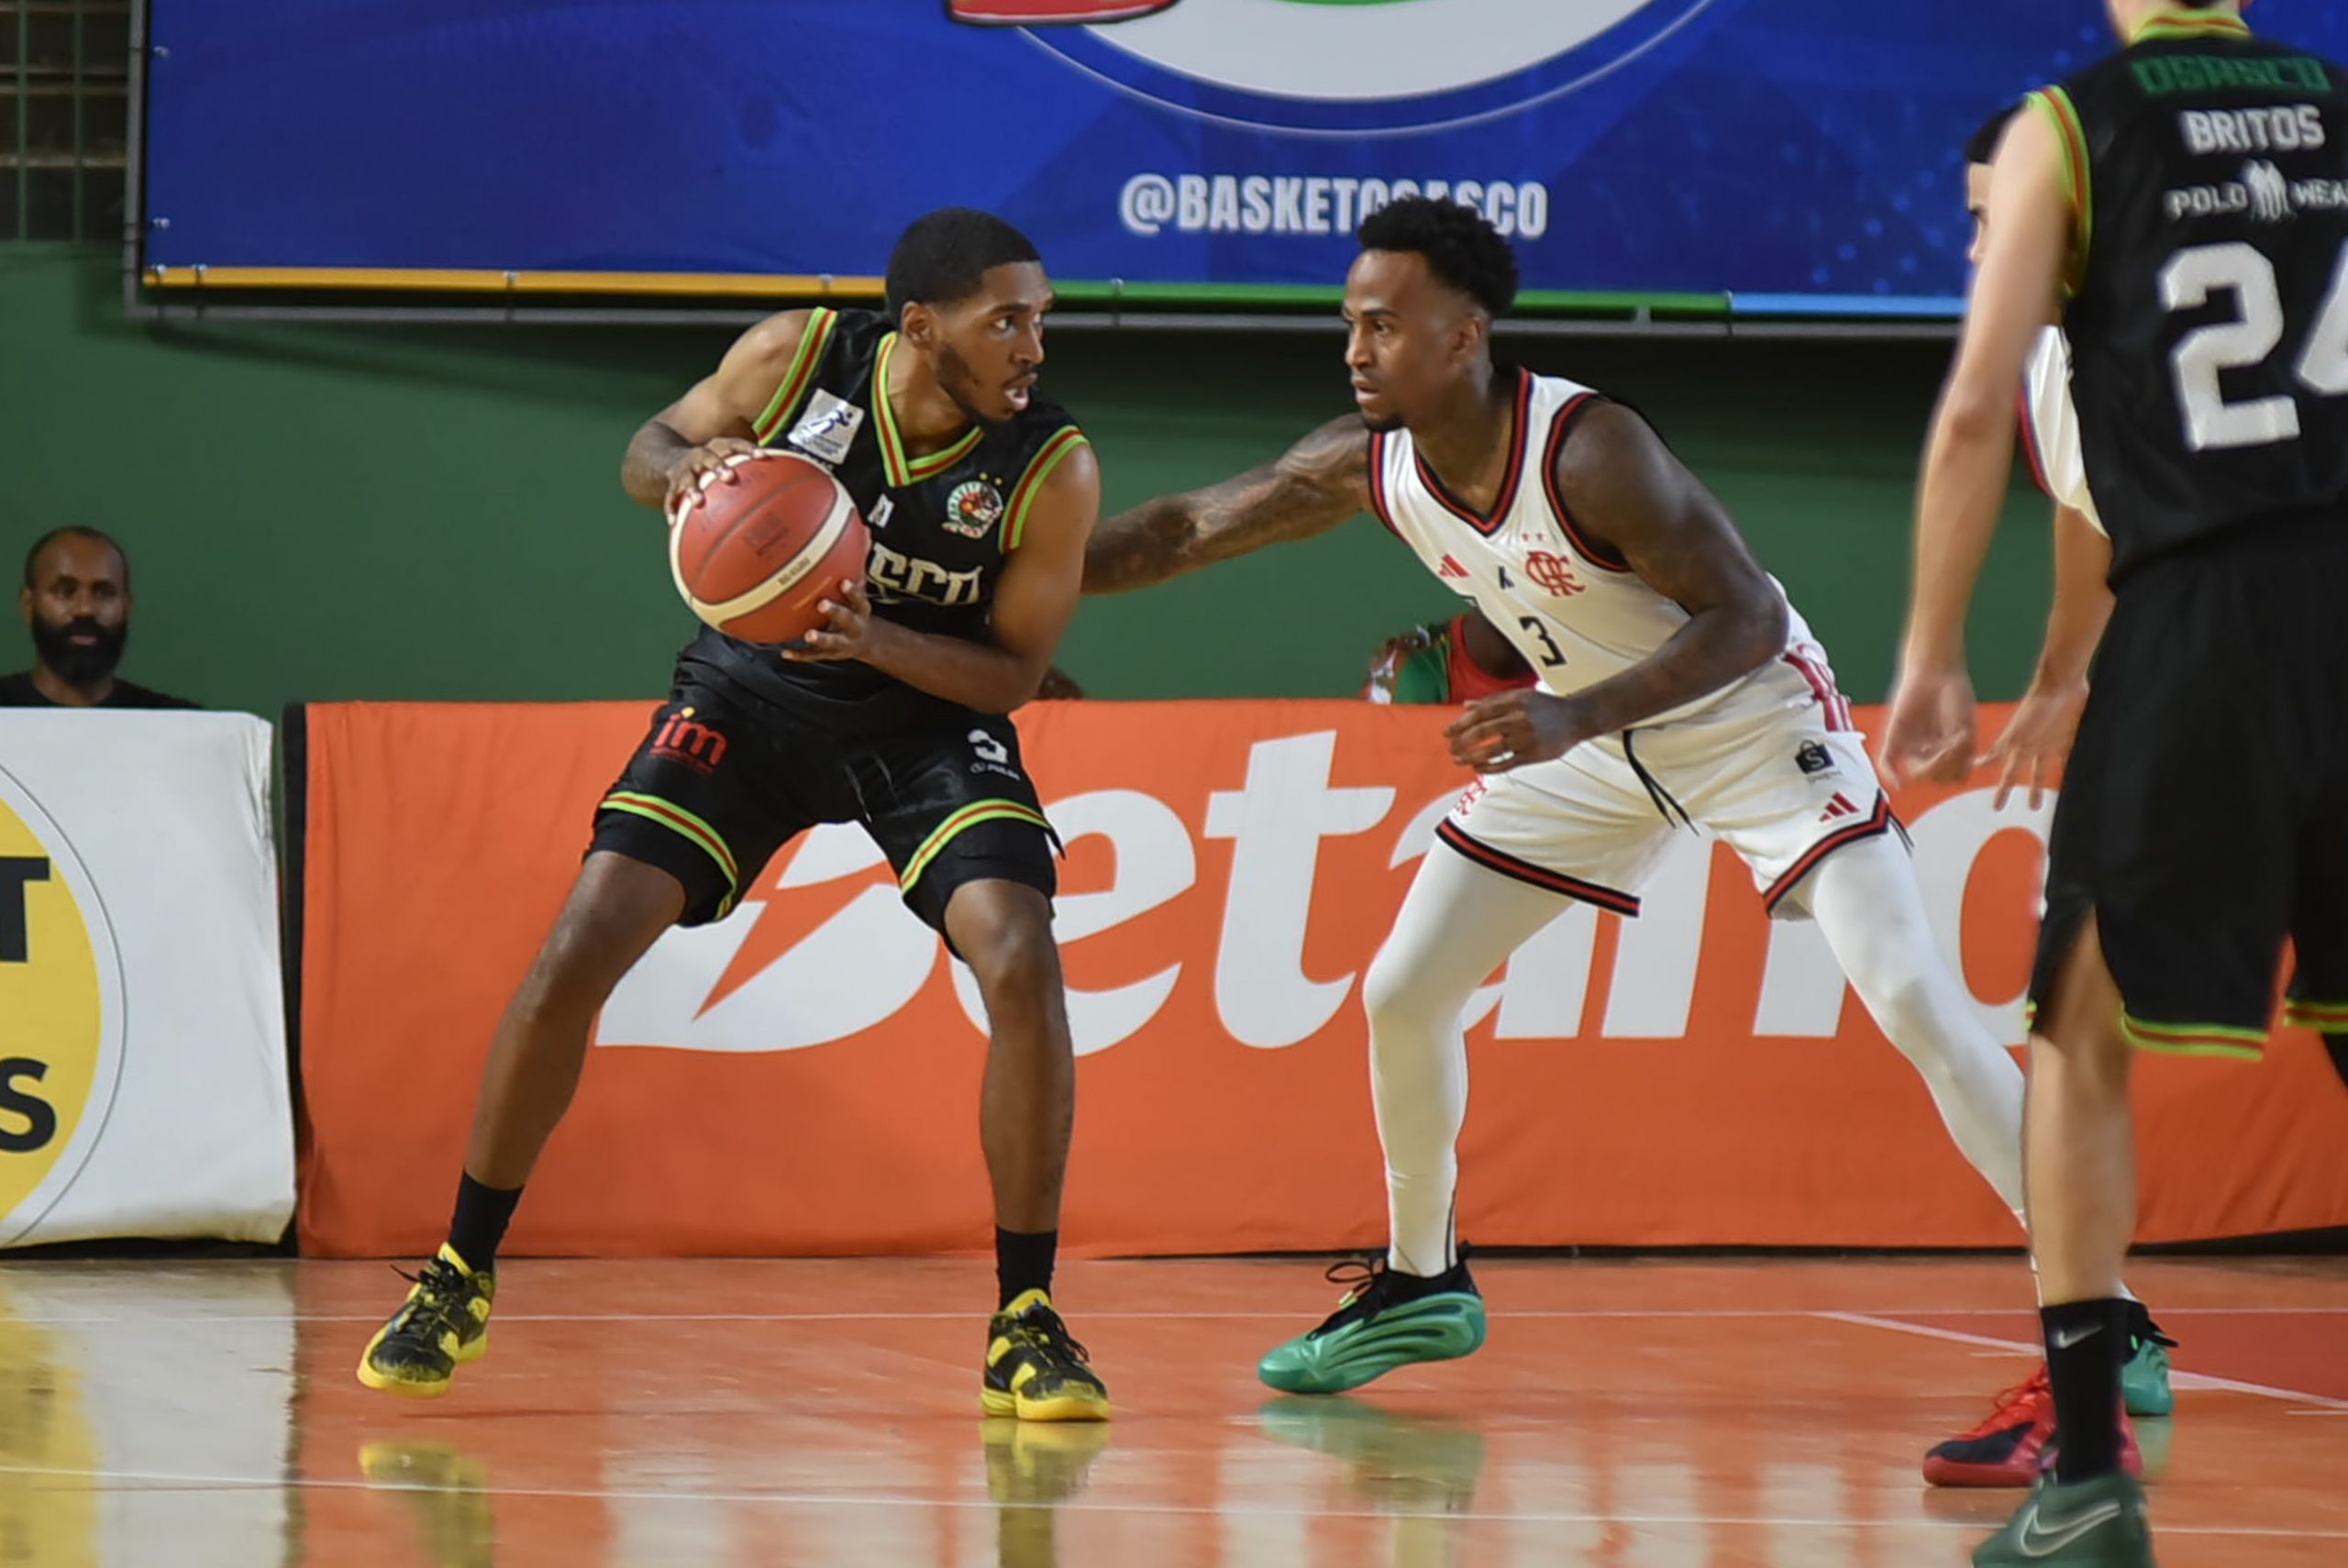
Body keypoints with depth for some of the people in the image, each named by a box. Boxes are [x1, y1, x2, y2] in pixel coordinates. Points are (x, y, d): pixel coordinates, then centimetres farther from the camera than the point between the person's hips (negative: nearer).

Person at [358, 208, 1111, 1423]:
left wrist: (875, 639, -32)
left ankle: (1026, 1327, -10)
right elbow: (650, 449, -2)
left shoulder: (1051, 470, -22)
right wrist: (685, 474, -27)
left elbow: (1012, 672, -14)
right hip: (750, 693, 1)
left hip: (931, 711, -1)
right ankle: (458, 1283, 7)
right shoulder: (797, 359, -20)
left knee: (1021, 965, -23)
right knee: (576, 954, -11)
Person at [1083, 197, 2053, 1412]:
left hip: (1751, 716, -7)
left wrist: (1576, 717, -40)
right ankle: (1420, 1284, 27)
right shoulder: (1367, 466, -13)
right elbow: (1186, 531, 0)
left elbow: (1746, 616, -30)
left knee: (1910, 997, -20)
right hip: (1589, 734, 7)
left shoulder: (1591, 450, -33)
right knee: (1401, 994, 5)